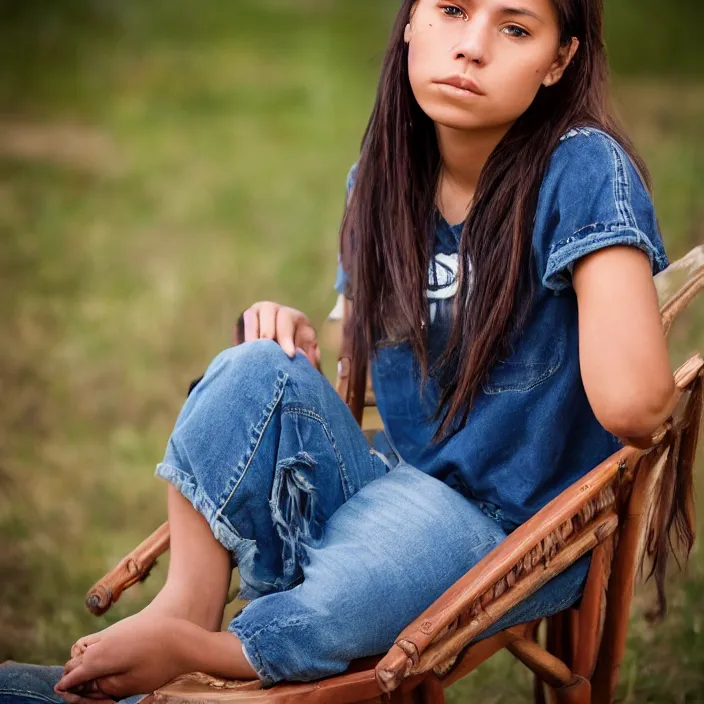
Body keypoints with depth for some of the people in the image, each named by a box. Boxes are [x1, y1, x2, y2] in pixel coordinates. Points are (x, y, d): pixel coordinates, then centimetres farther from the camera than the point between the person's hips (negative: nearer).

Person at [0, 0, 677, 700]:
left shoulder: (584, 170, -18)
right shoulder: (380, 178, 4)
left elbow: (633, 402, -31)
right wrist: (300, 346, -3)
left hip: (509, 530, -6)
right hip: (390, 479, 6)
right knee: (259, 370, -20)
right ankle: (187, 601, -17)